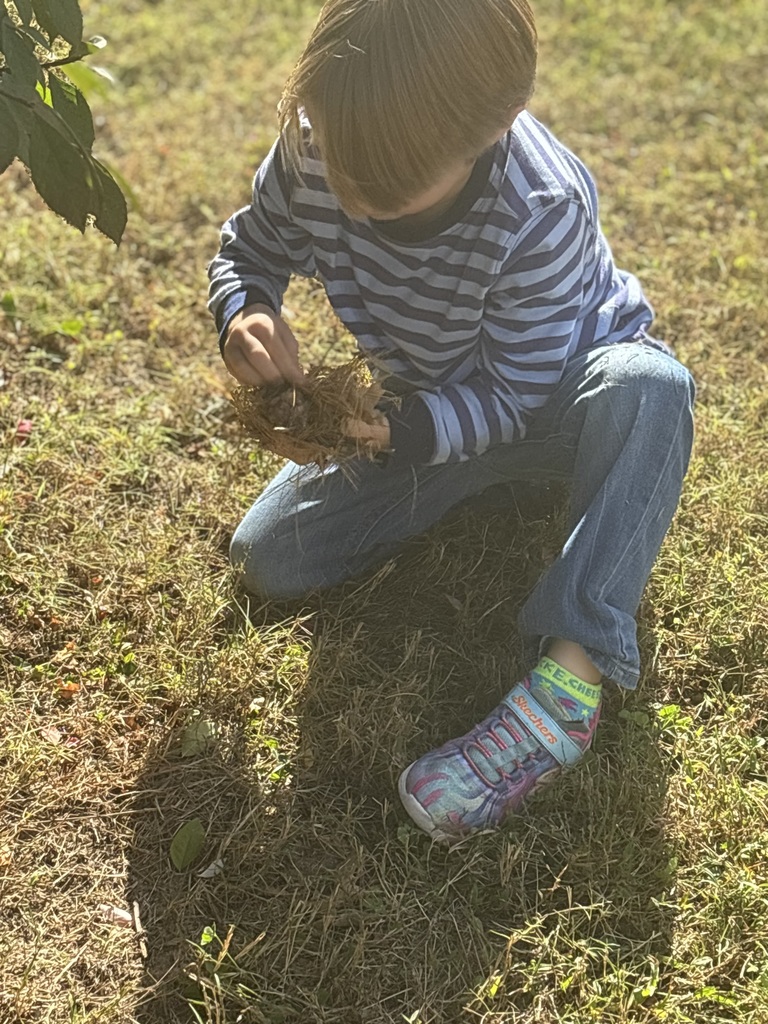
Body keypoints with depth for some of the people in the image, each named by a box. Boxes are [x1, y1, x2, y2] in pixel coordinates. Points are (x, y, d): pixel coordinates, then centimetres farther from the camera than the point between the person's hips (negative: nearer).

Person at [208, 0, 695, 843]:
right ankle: (486, 484, 10)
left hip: (554, 400, -4)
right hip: (418, 410, 4)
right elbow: (247, 250, -5)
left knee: (649, 386, -40)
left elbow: (515, 395, -26)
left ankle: (571, 674, -40)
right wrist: (243, 316, -28)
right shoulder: (311, 147, -22)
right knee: (267, 561, -7)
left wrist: (402, 431, -42)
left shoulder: (544, 213, -35)